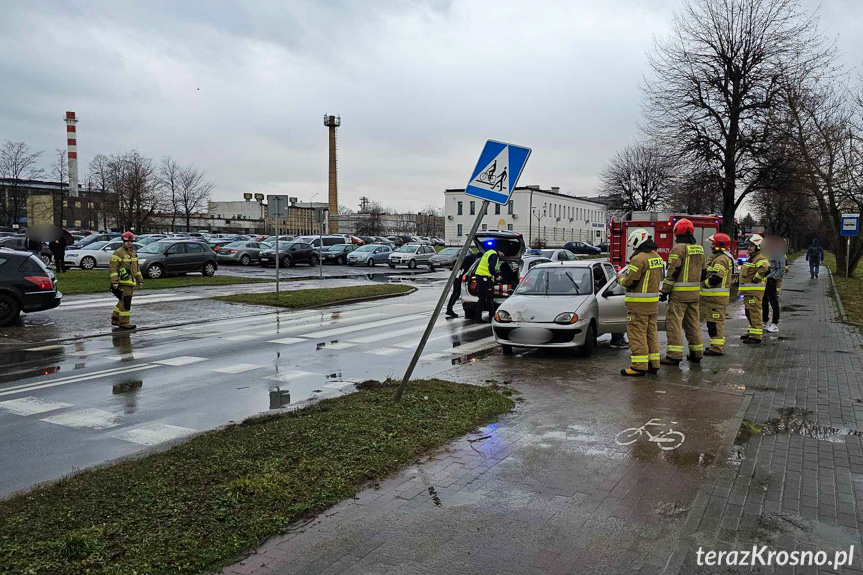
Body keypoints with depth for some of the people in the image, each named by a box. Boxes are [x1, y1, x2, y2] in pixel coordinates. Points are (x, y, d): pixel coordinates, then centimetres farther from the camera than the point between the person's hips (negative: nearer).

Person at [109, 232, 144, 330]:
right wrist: (114, 281, -20)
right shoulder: (118, 253, -9)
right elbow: (113, 268, -13)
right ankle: (124, 323, -6)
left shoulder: (134, 253, 18)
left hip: (131, 282, 9)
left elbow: (136, 268, 26)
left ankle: (115, 319, 27)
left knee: (123, 301, 15)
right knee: (125, 302, -10)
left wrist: (140, 280, 22)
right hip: (123, 282, -9)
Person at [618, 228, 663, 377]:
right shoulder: (657, 257, 11)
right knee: (651, 332, 15)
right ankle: (653, 364, 21)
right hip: (653, 302, 9)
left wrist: (621, 279, 2)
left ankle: (639, 366, -4)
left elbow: (630, 282, -20)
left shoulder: (639, 259, -18)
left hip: (639, 303, -9)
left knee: (637, 334, -4)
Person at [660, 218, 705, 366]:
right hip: (694, 293, 8)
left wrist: (665, 291, -13)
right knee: (693, 322, 15)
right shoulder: (699, 249, 14)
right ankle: (697, 352, 20)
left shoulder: (679, 248, -12)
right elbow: (703, 271, 20)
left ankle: (674, 355, -10)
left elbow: (672, 272, -16)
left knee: (674, 322, -6)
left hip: (679, 292, -8)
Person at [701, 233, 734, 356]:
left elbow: (716, 277, -26)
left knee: (715, 322, -9)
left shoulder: (721, 259, -17)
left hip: (717, 295, -11)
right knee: (717, 321, 16)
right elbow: (709, 272, 24)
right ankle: (718, 346, 24)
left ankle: (717, 348, -6)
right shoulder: (718, 257, 19)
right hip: (715, 295, 11)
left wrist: (705, 283, -13)